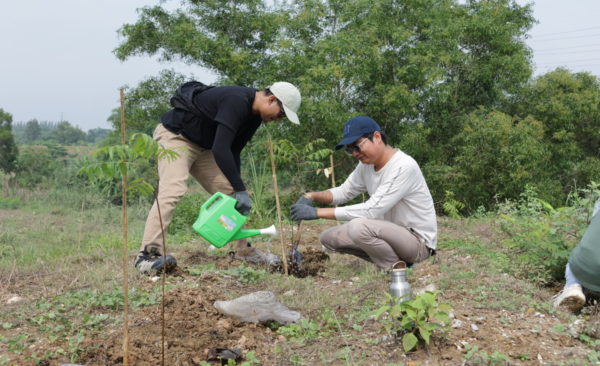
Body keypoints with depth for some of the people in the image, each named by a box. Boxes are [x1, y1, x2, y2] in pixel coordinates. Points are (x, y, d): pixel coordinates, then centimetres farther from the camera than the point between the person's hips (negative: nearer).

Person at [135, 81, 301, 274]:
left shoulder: (254, 115, 2)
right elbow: (220, 150, -36)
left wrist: (235, 188, -1)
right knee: (172, 191, -26)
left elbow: (233, 151, 7)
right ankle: (147, 254, -29)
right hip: (175, 136, -10)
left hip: (202, 146, 10)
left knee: (228, 192, 4)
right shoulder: (236, 101, -30)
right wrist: (240, 189, -32)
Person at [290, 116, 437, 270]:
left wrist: (318, 212, -27)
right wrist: (312, 196, -6)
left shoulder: (404, 167, -24)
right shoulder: (367, 164, 3)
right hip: (391, 234, 9)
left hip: (419, 241, -9)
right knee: (329, 237, 4)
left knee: (359, 226, -32)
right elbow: (345, 191, 15)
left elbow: (371, 210, -29)